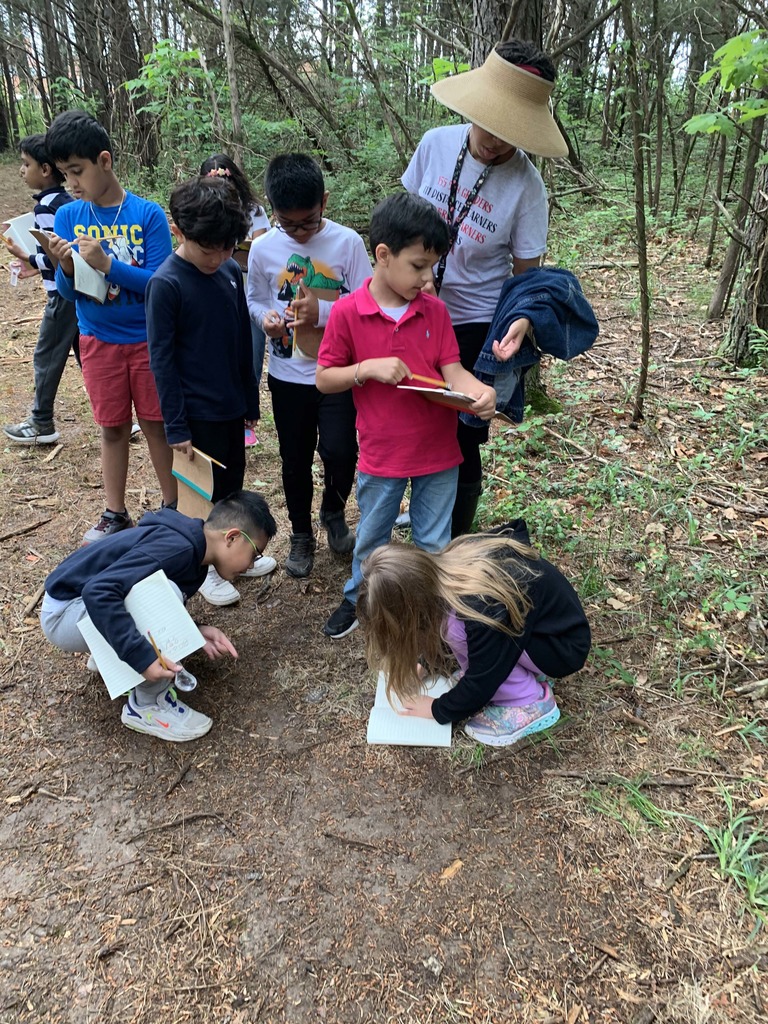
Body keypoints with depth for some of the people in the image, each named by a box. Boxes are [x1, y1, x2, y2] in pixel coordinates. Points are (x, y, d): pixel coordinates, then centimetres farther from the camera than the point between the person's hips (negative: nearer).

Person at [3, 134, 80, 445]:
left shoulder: (46, 206, -16)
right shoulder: (69, 200, 11)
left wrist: (27, 257, -11)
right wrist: (40, 265, 15)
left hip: (64, 294, -9)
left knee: (46, 357, 3)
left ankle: (42, 425, 13)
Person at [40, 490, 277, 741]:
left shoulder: (194, 557, 4)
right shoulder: (176, 548, -27)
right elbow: (98, 592, -35)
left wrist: (196, 632, -6)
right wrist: (141, 657, -36)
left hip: (86, 600, 9)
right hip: (64, 613, -9)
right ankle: (147, 707, -12)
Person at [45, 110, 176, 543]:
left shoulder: (148, 214, -10)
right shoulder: (68, 217, -1)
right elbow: (71, 293, -1)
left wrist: (106, 262, -26)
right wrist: (66, 268, -23)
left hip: (148, 339, -2)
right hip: (98, 341, 3)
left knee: (157, 425, 7)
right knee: (113, 428, 11)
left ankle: (174, 508, 22)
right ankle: (116, 514, 24)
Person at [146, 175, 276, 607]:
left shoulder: (231, 271, 1)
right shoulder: (166, 283, -16)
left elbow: (243, 341, 8)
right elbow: (161, 360, -14)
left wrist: (251, 399, 12)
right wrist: (176, 426, -15)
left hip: (233, 405, 6)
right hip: (197, 412, -6)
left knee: (233, 483, 19)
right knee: (205, 491, 8)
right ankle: (206, 568, 27)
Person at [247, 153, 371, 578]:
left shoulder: (347, 242, -9)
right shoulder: (263, 248, -3)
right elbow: (254, 300, 9)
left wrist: (323, 311, -23)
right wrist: (266, 317, -13)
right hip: (287, 375, 2)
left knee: (339, 451, -12)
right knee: (295, 459, 12)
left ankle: (333, 512, 22)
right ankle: (301, 534, 34)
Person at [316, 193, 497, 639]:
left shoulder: (436, 310, -4)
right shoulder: (348, 312, -11)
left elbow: (452, 370, -7)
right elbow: (324, 380, -6)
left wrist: (481, 391, -28)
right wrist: (368, 368, -22)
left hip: (438, 450, 2)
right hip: (382, 452, -1)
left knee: (435, 543, 15)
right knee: (372, 539, 19)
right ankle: (358, 599, 43)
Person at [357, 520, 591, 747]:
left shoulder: (483, 612, -35)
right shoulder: (452, 563, -13)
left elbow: (481, 682, -21)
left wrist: (438, 710, -3)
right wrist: (424, 665, 12)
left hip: (565, 644, -8)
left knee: (457, 628, -22)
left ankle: (531, 704, -8)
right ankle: (523, 672, 8)